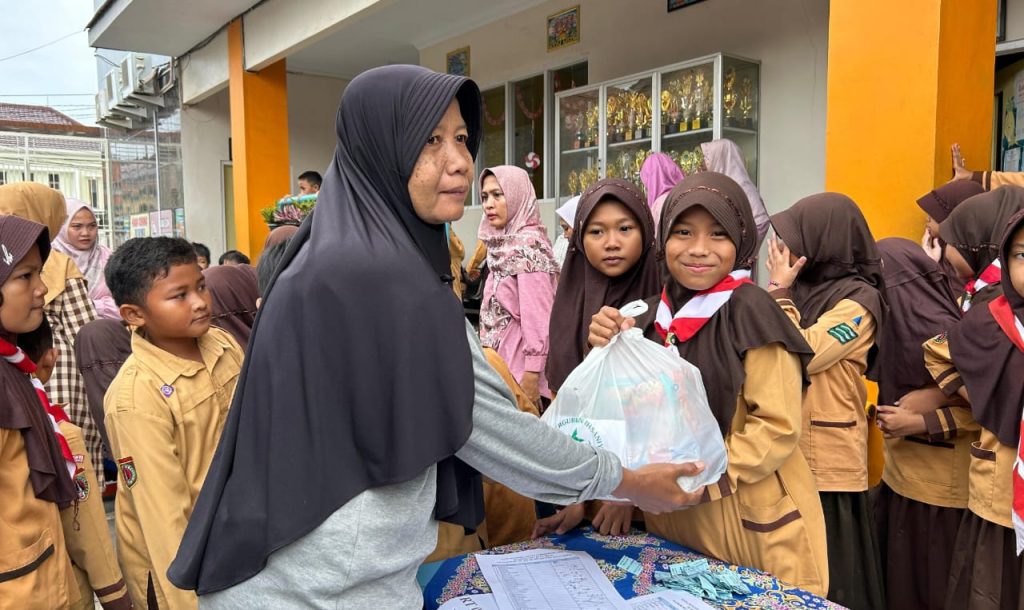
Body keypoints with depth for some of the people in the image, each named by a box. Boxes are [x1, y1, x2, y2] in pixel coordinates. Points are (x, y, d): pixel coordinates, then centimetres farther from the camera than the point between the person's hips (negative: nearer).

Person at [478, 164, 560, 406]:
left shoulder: (528, 243, -15)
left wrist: (531, 373, -22)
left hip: (521, 361, -8)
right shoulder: (502, 243, 12)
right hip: (500, 357, 8)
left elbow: (537, 314, -21)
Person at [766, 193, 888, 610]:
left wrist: (778, 290, -13)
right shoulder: (805, 289, 9)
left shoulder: (858, 301, -11)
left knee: (826, 574, 5)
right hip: (788, 452, 7)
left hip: (827, 459, -7)